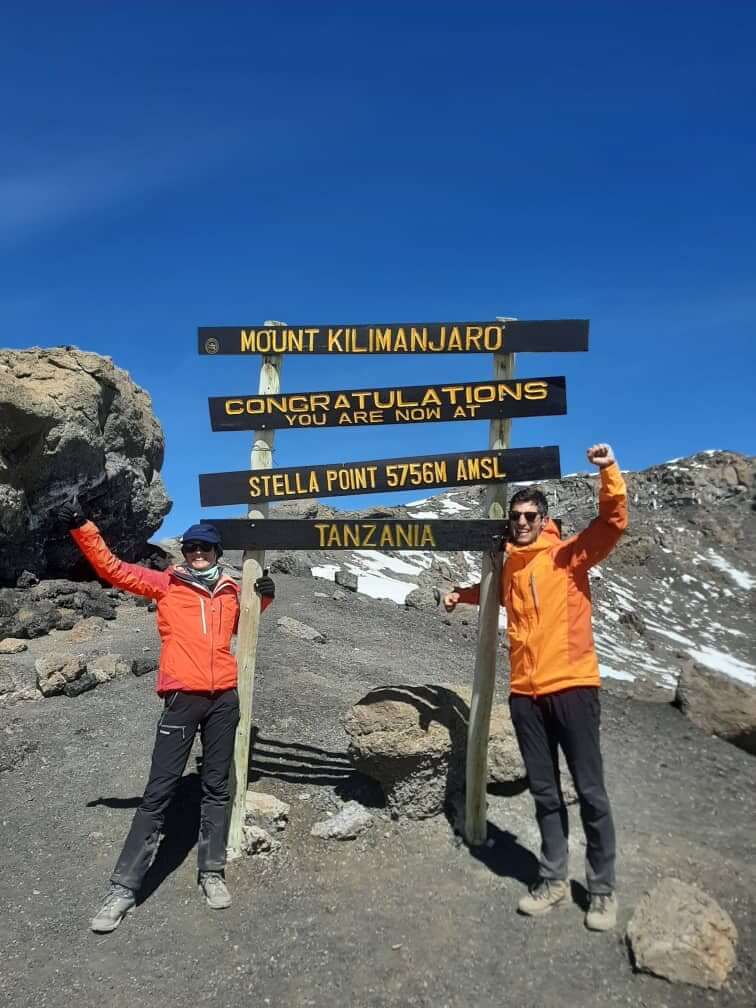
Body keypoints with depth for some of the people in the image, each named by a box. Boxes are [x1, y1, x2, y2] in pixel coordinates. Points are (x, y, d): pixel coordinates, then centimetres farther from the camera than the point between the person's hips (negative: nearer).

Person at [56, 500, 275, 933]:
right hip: (183, 699, -3)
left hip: (225, 698, 3)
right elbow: (112, 569, -2)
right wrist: (82, 527, -12)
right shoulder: (166, 584, 3)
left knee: (217, 788, 11)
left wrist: (263, 599, 12)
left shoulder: (230, 591, 11)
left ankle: (212, 871, 24)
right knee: (159, 791, -1)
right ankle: (125, 886, 9)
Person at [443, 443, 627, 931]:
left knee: (590, 791, 4)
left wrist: (610, 472, -29)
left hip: (573, 686, -4)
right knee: (545, 792, 14)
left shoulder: (568, 555, -3)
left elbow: (614, 521, -18)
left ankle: (603, 889, 18)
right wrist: (463, 593, 21)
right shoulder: (509, 565, 11)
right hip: (526, 693, 5)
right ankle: (553, 879, 26)